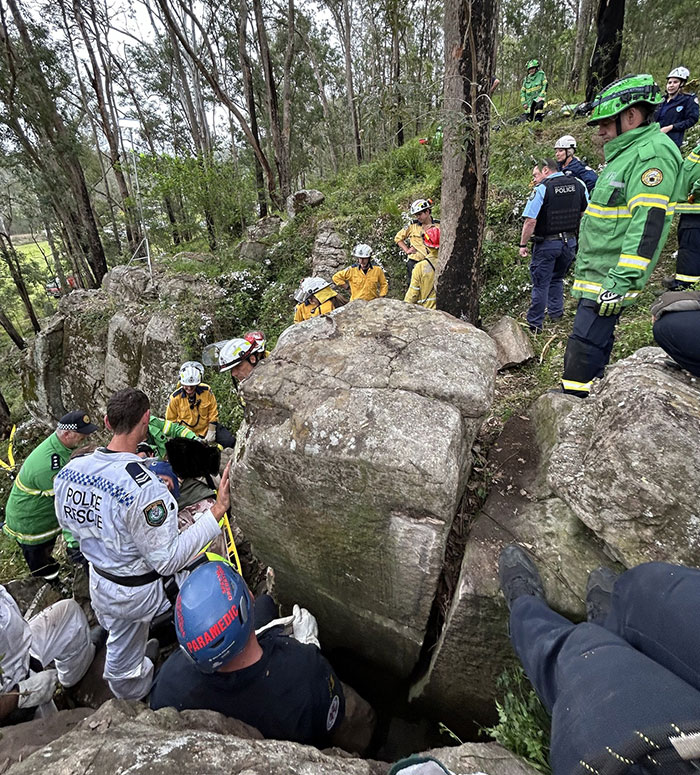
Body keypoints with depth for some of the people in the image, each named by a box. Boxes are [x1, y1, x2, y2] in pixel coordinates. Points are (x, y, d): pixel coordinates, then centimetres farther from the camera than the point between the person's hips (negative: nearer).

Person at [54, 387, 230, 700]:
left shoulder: (68, 470, -13)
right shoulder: (144, 486, -37)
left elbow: (66, 522, 7)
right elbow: (168, 561, -30)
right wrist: (216, 512, -31)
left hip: (100, 584, 7)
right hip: (142, 593, -7)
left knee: (121, 648, 31)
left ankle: (131, 697, 60)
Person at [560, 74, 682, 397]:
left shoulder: (653, 153, -12)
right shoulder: (625, 153, 21)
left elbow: (648, 223, -22)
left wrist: (621, 282, -27)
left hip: (610, 278, -11)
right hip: (596, 274, 11)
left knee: (585, 345, -11)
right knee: (593, 343, 16)